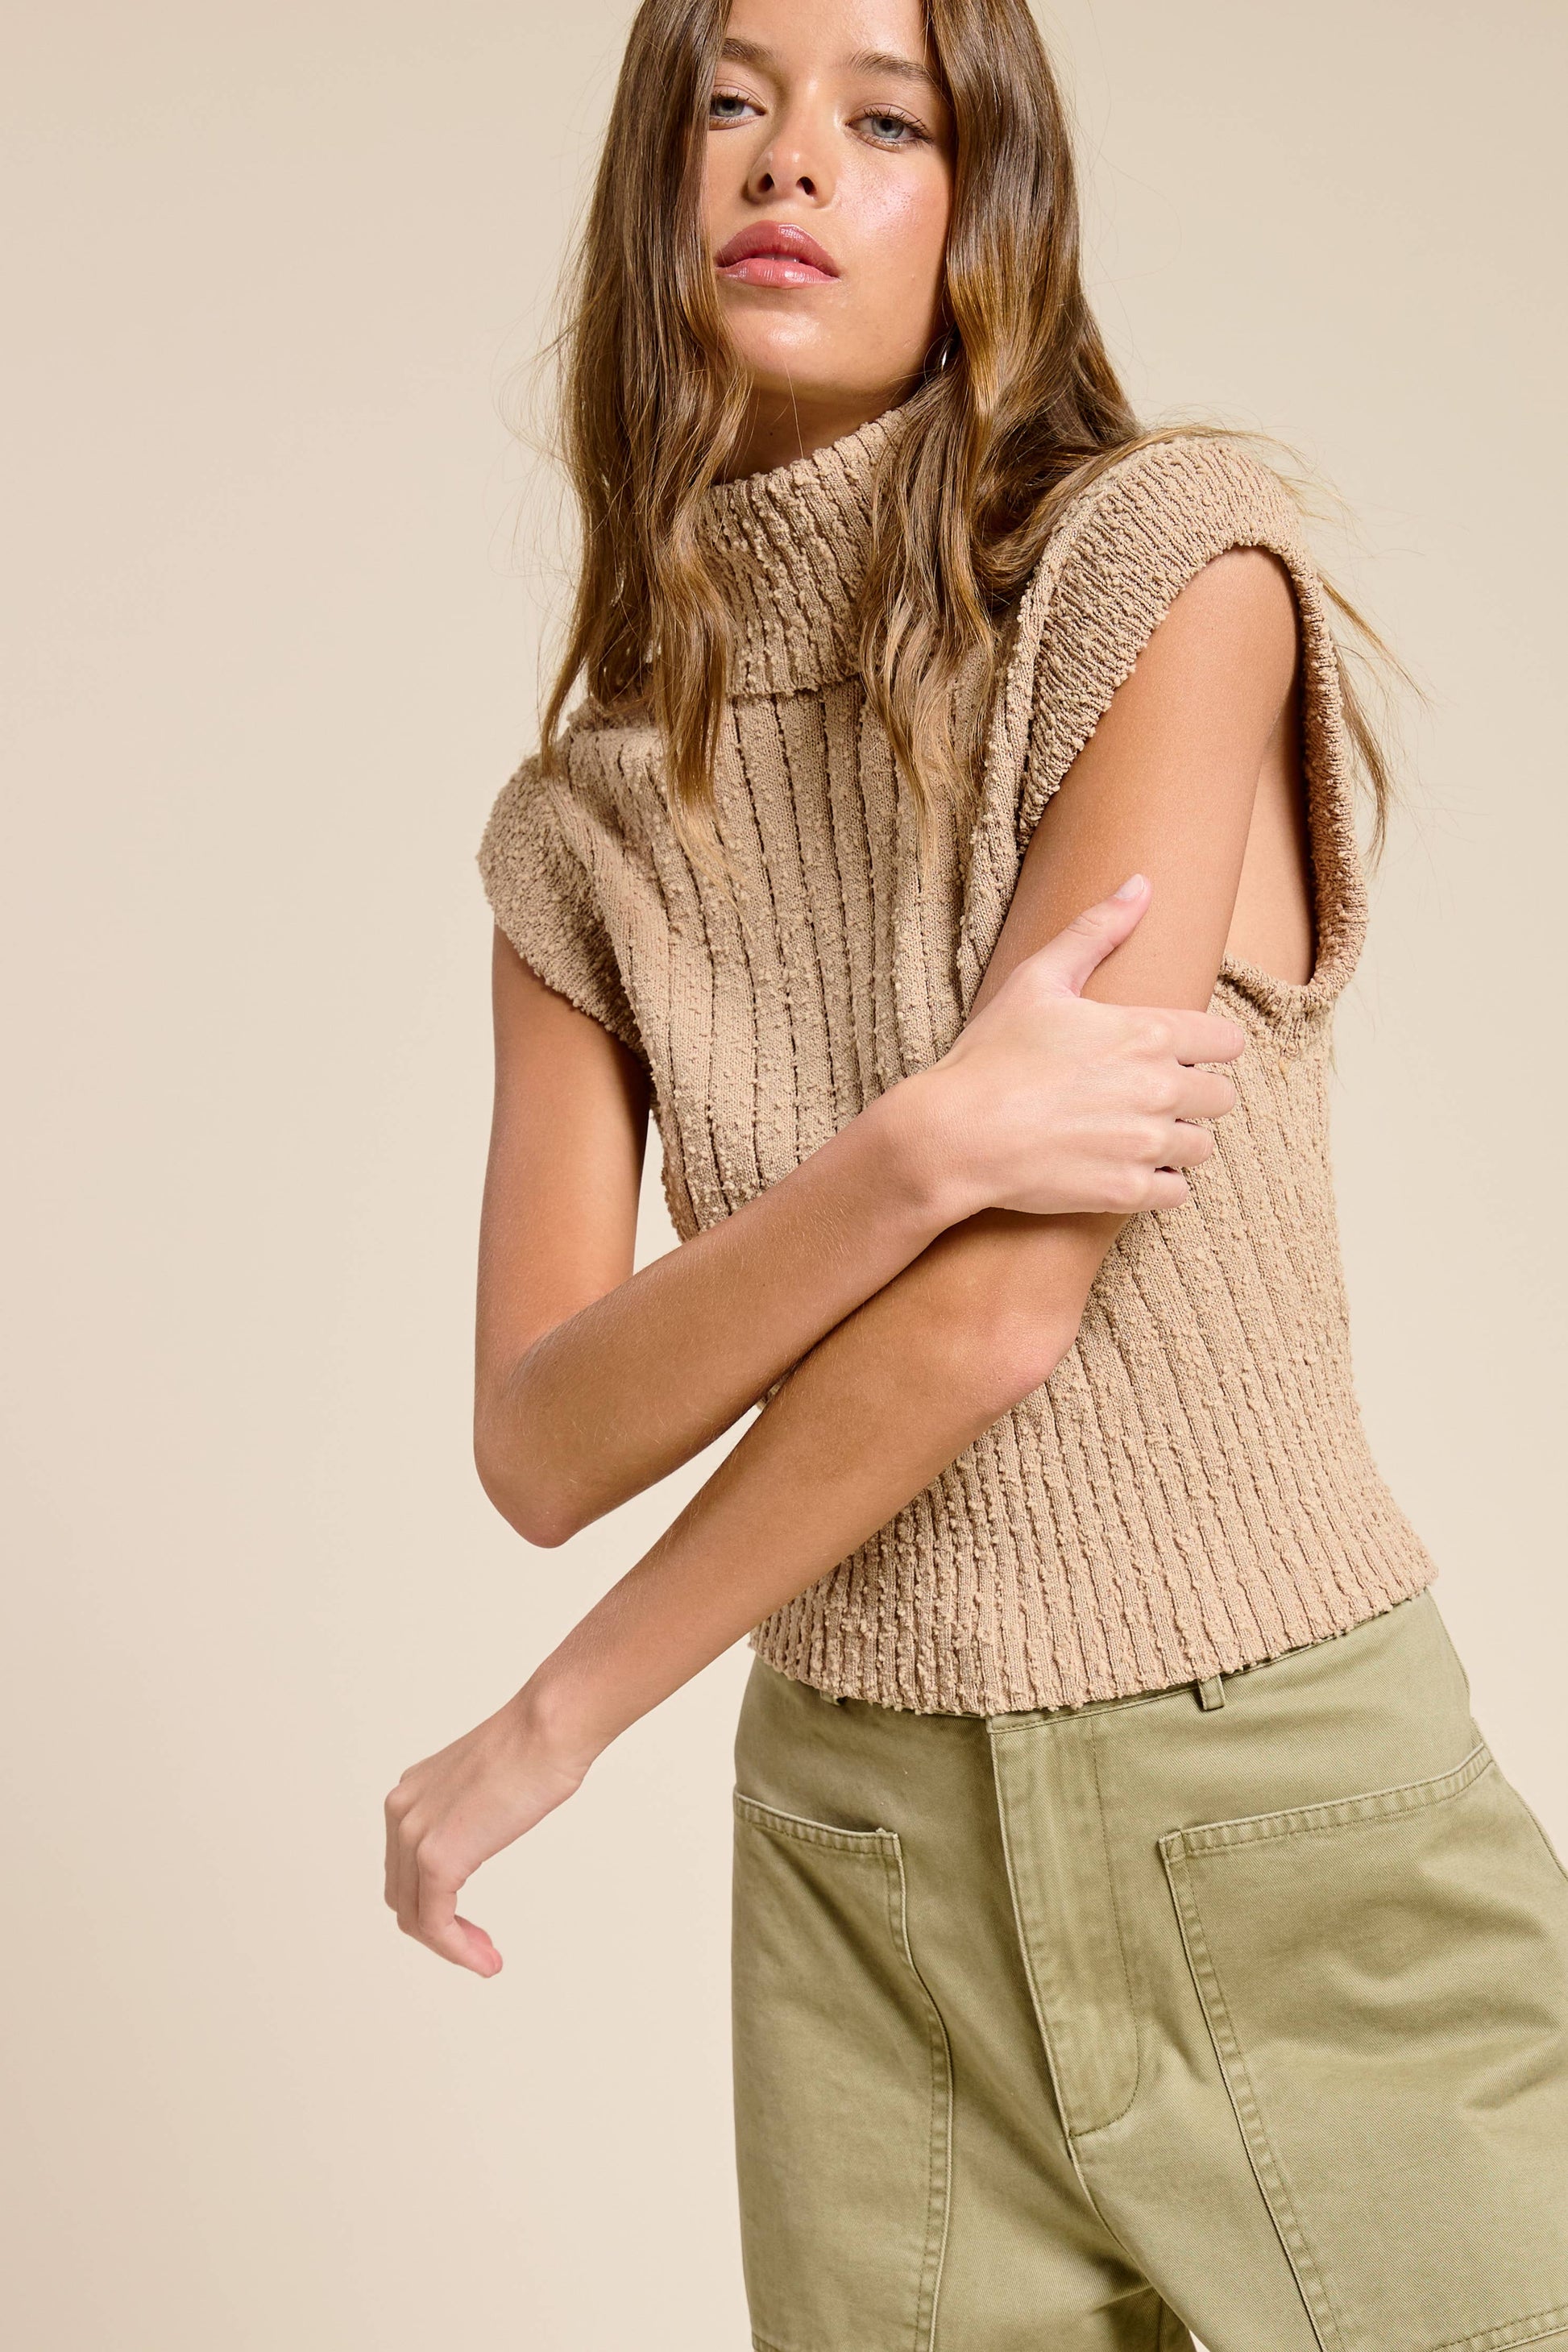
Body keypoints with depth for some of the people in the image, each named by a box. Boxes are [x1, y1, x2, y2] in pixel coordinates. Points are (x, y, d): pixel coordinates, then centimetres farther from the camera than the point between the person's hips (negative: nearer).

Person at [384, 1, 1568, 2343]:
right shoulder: (590, 825, 3)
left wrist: (547, 1728, -6)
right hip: (867, 1870, 3)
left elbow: (999, 1312, -17)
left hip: (1293, 1818, -3)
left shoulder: (1165, 565, -11)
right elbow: (543, 1447, -5)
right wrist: (913, 1148, -24)